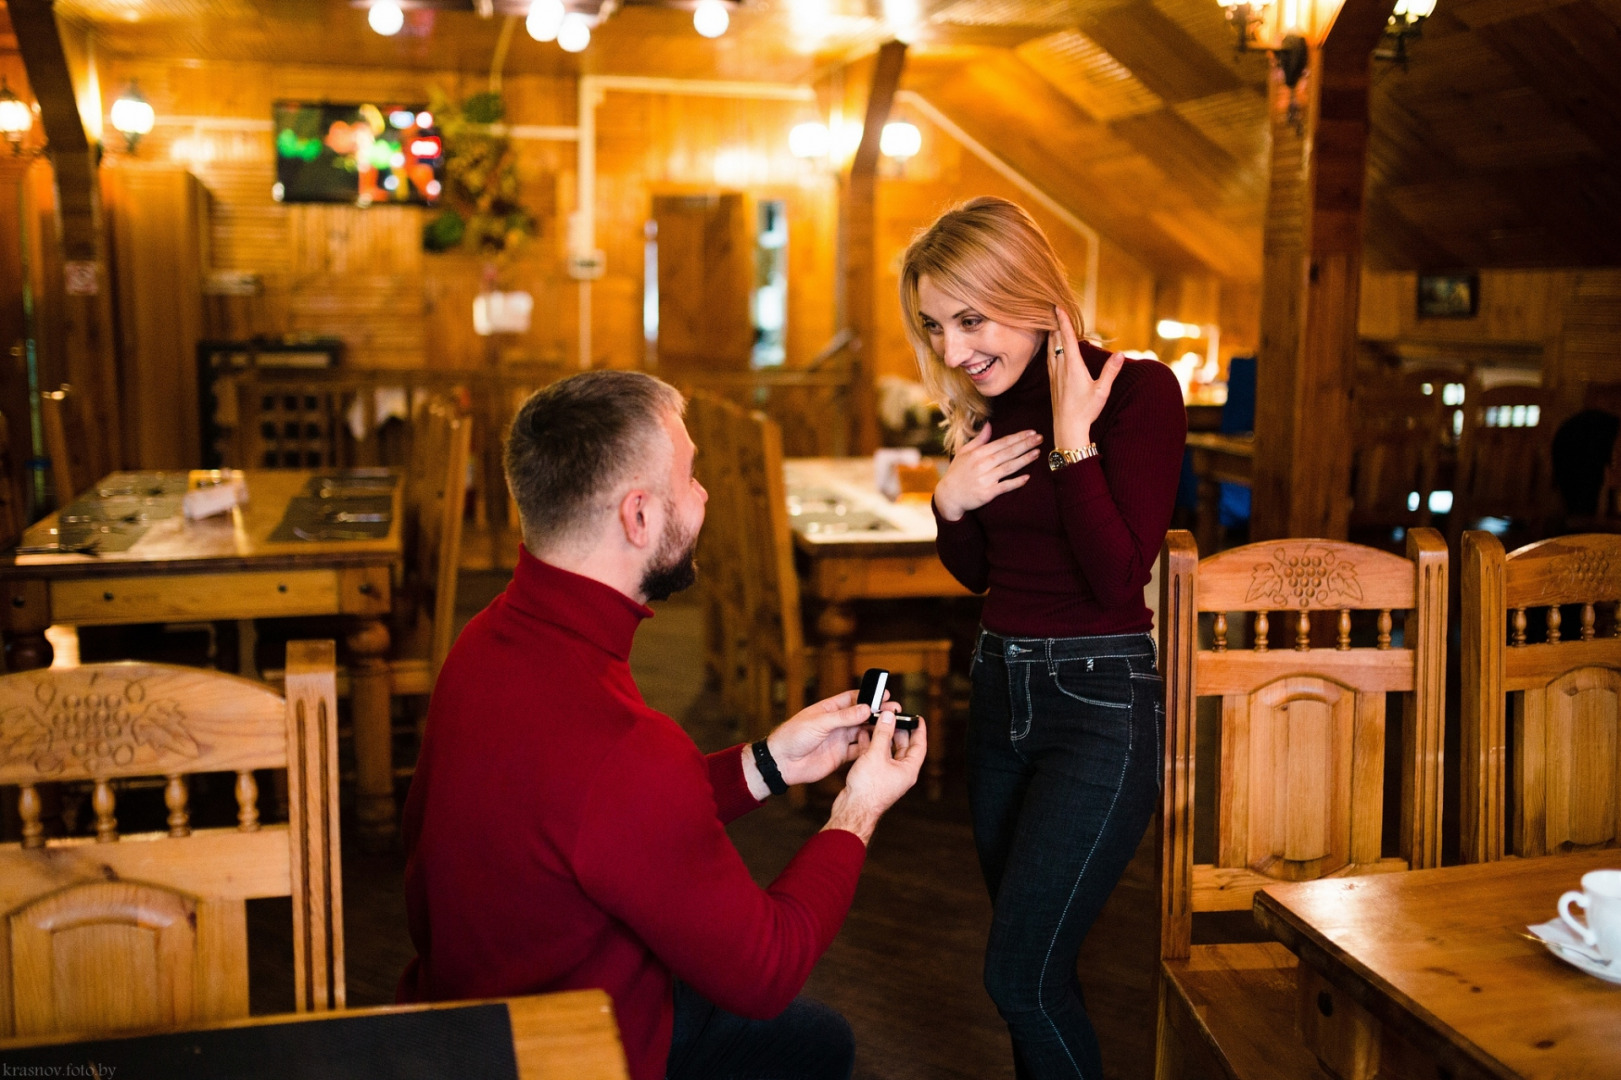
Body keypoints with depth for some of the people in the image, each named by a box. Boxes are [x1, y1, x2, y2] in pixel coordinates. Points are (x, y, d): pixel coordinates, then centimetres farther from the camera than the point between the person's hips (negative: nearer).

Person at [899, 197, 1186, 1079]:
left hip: (1100, 703, -7)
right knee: (1030, 965, 16)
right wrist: (950, 502, -5)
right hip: (1000, 693, 7)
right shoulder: (988, 403, 7)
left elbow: (1120, 580, -19)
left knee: (1021, 974, -9)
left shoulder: (1138, 391, -12)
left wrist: (1072, 438, -21)